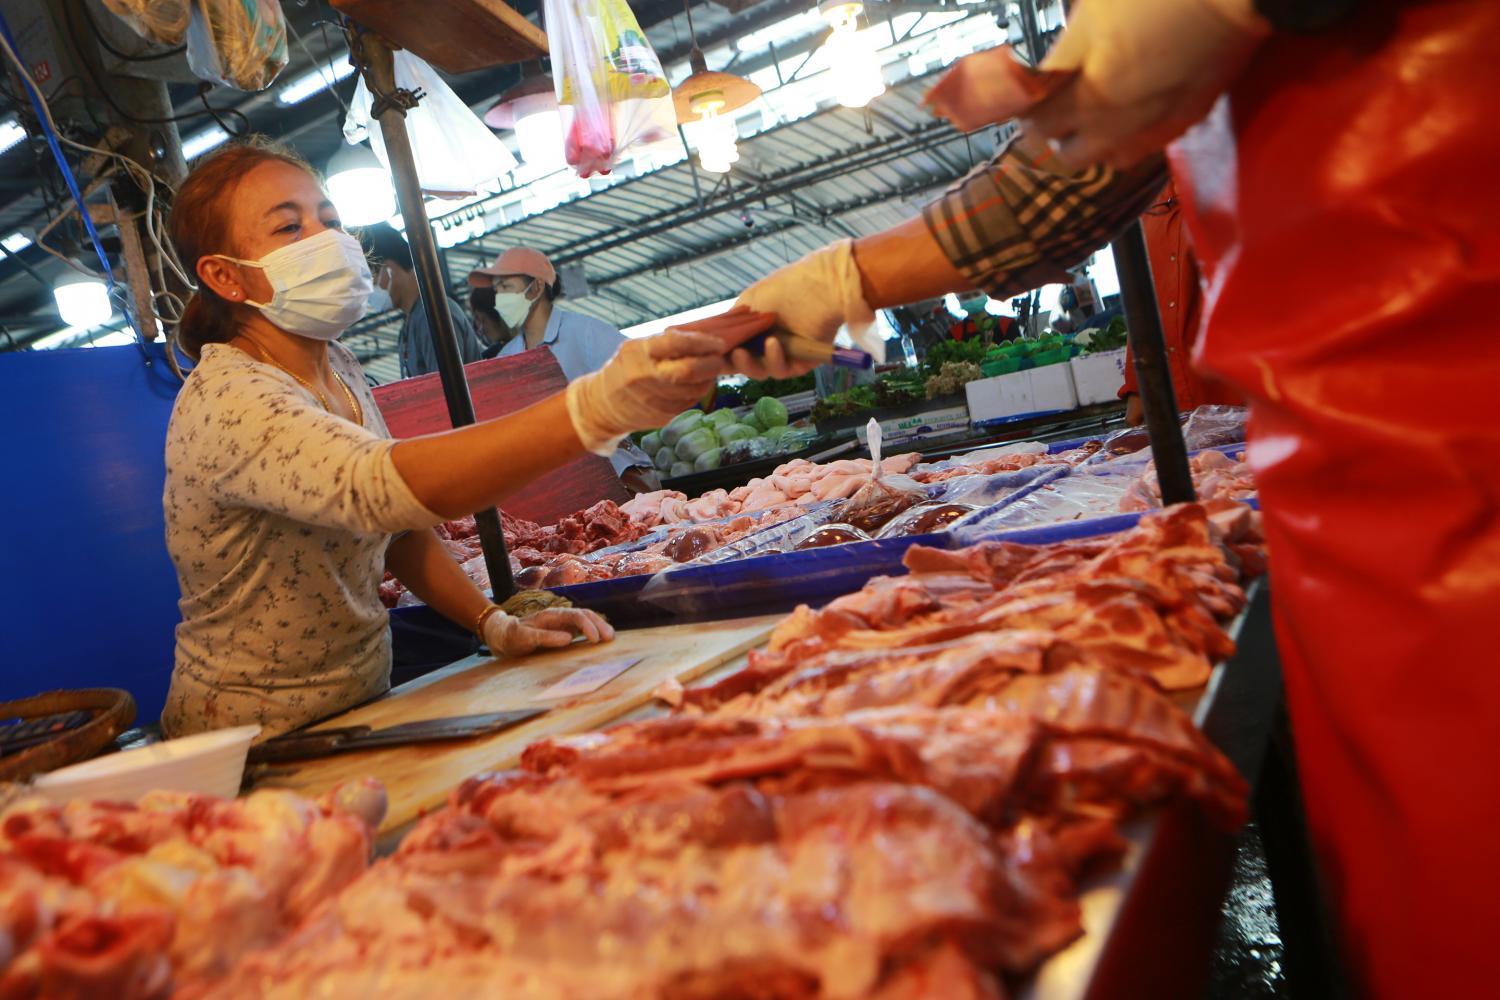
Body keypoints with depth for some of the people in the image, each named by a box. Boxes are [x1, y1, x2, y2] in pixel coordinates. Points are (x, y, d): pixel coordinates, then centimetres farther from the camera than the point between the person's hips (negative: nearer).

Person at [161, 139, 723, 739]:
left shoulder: (334, 367, 5)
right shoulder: (227, 403, -22)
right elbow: (381, 487, -41)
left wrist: (496, 626, -3)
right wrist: (599, 407, -52)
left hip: (359, 707, 7)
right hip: (261, 751, -6)